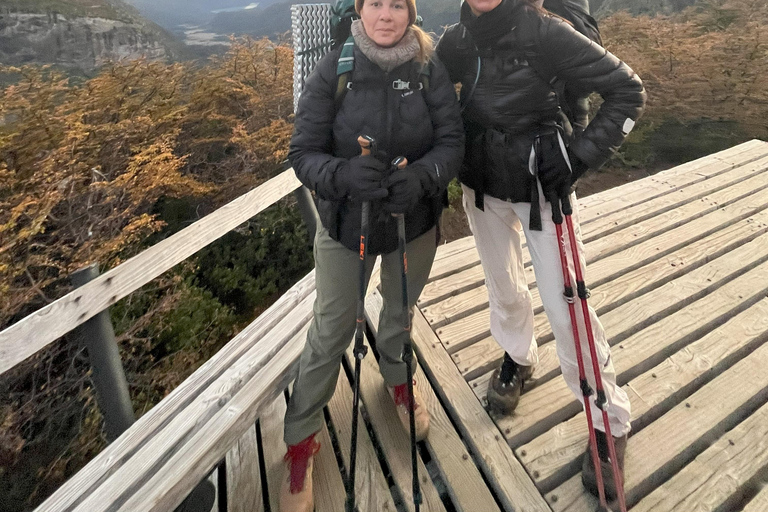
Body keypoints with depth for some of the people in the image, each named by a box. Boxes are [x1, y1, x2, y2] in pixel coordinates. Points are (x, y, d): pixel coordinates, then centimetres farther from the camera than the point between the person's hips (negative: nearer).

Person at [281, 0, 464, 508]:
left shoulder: (431, 68, -8)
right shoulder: (333, 70, -12)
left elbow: (452, 141, -11)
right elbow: (303, 153, -14)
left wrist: (422, 176, -32)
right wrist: (344, 174, -35)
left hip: (416, 221, 2)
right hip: (345, 221, -1)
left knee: (400, 311, 24)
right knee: (332, 332, 7)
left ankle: (397, 377, 58)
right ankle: (301, 440, 30)